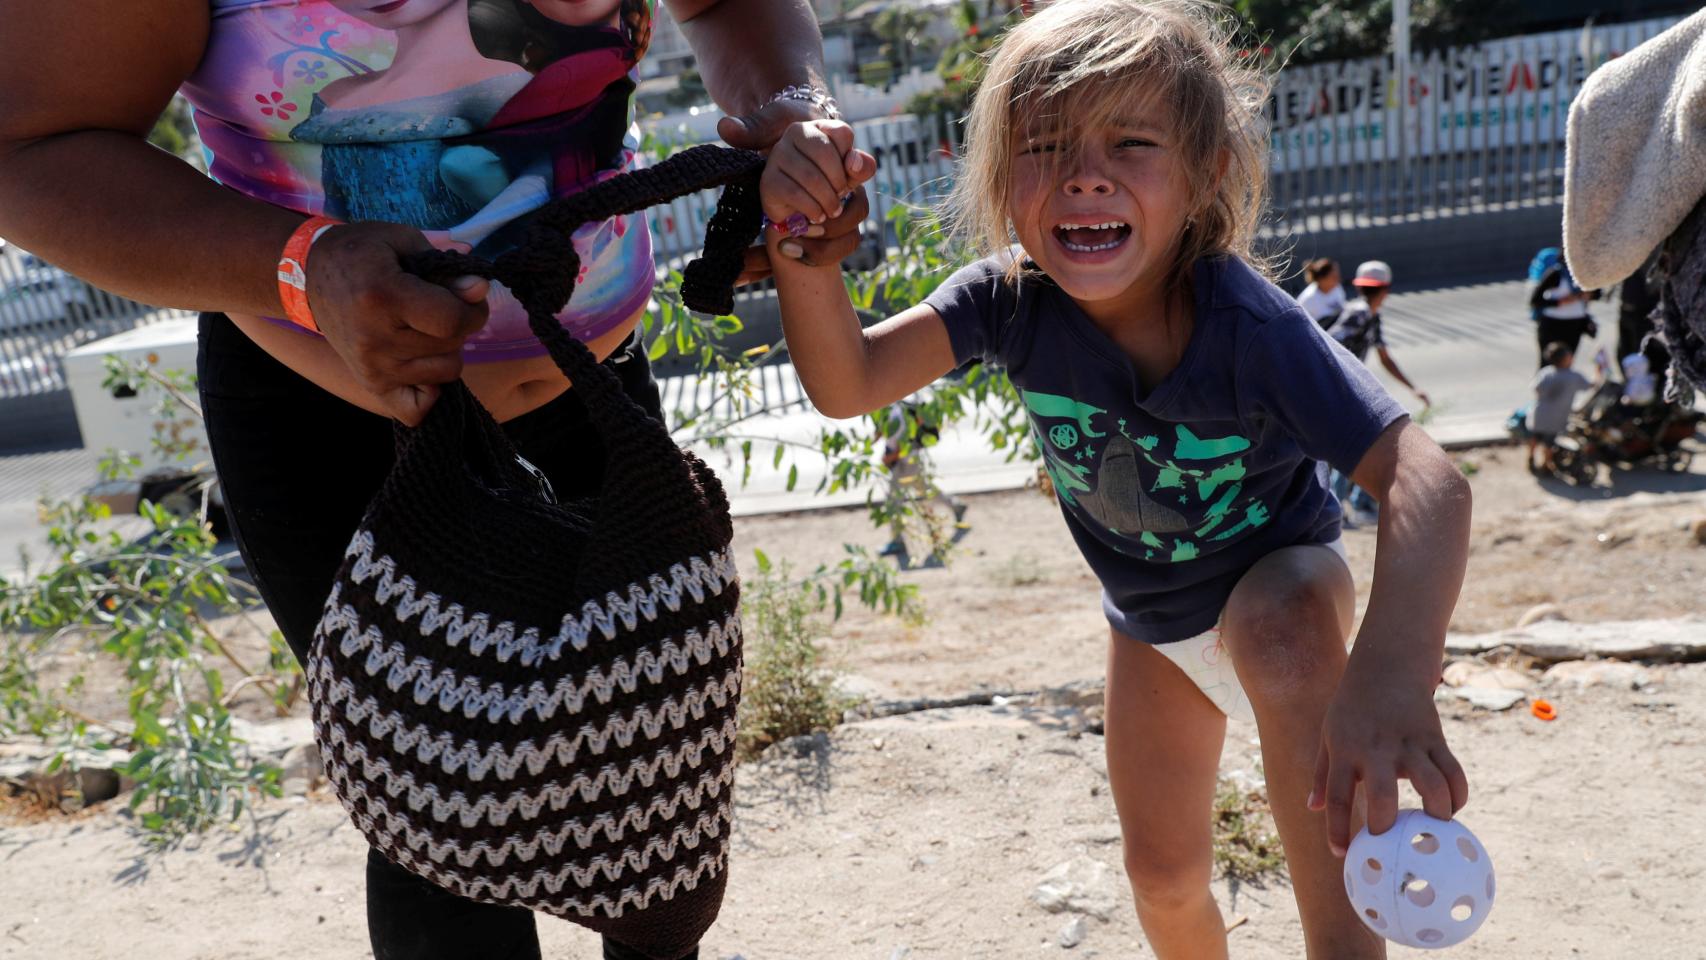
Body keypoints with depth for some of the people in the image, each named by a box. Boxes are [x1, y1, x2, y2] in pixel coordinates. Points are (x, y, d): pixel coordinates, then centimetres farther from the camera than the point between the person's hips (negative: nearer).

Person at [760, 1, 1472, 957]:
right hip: (1152, 622, 4)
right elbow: (847, 384, -33)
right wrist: (800, 234, -50)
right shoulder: (1010, 299, -25)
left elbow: (1425, 479, -47)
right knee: (1165, 876, 12)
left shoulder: (1248, 324, -36)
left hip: (1280, 578, -4)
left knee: (1281, 624, -41)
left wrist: (1393, 672, -65)